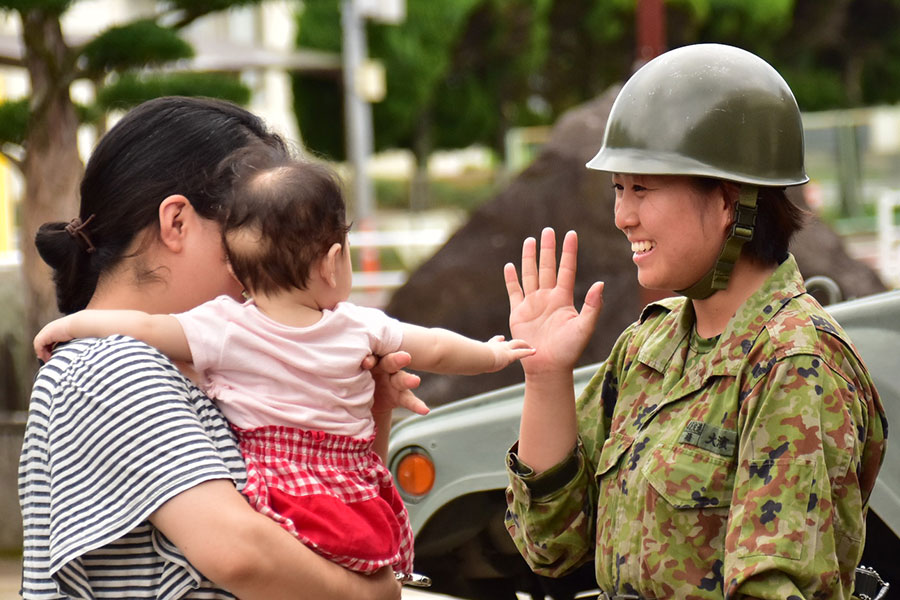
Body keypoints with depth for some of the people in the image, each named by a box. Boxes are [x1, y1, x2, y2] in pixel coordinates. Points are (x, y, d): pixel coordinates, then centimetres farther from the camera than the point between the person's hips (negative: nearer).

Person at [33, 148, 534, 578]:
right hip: (365, 509, 4)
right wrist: (494, 354, 35)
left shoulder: (224, 329, -6)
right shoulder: (359, 327, 5)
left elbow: (146, 328, -12)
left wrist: (75, 322, 4)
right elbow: (436, 350, 17)